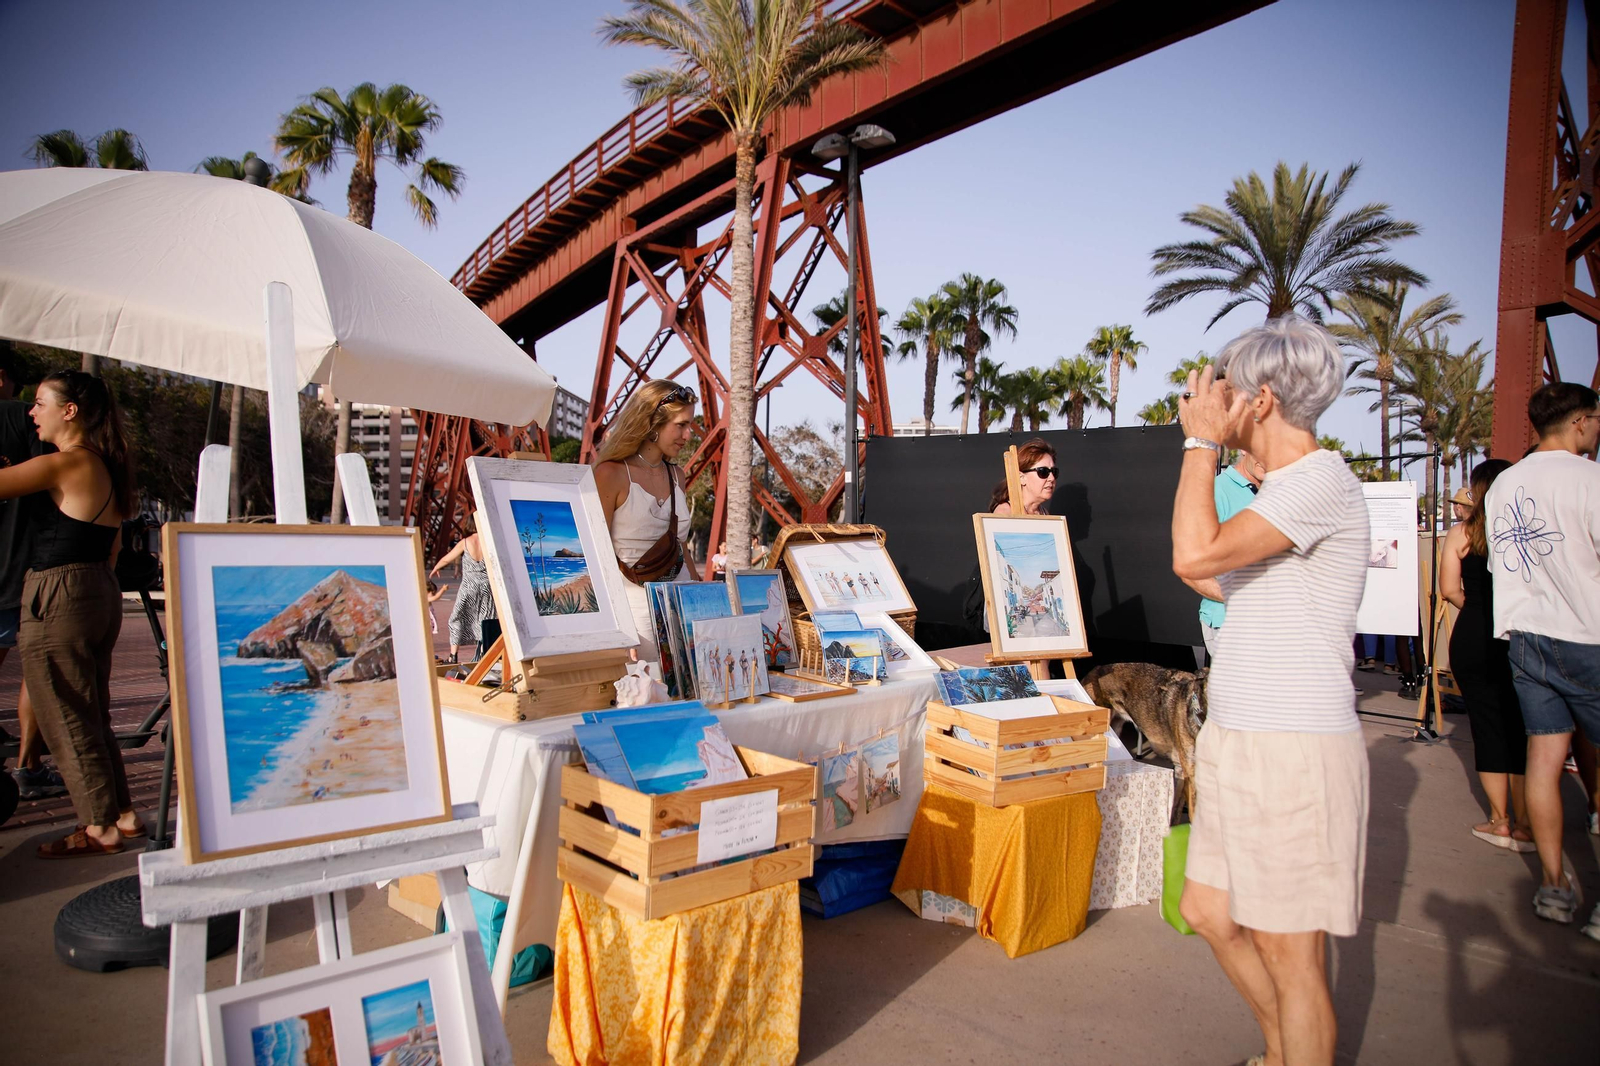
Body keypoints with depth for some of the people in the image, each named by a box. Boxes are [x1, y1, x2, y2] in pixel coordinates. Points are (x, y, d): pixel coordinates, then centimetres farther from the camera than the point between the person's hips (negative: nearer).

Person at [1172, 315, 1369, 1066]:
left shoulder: (1322, 482, -15)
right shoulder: (1281, 488, 16)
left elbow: (1194, 557, -24)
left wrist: (1201, 441, -16)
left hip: (1294, 751, -10)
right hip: (1238, 742, 10)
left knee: (1290, 953, 3)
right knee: (1209, 912, 20)